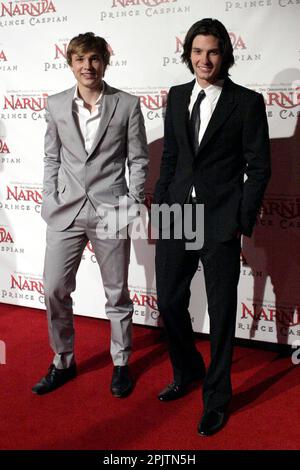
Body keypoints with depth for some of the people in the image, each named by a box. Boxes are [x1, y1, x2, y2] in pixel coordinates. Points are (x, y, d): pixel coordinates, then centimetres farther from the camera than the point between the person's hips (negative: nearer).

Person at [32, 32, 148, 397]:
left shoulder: (127, 105, -2)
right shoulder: (56, 105, 6)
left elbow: (138, 160, 1)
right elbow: (51, 158, 11)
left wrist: (132, 204, -7)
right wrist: (50, 200, 3)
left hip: (110, 212, -2)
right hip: (65, 211, 3)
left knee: (117, 293, 8)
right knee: (55, 289, 5)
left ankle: (121, 363, 28)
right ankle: (63, 362, 26)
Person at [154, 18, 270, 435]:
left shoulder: (247, 102, -3)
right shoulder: (177, 97, 10)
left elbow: (259, 167, -4)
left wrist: (243, 223, -8)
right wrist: (160, 206, 10)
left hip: (221, 222, -4)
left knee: (221, 313, 6)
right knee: (169, 302, 11)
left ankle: (216, 398, 25)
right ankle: (188, 370, 38)